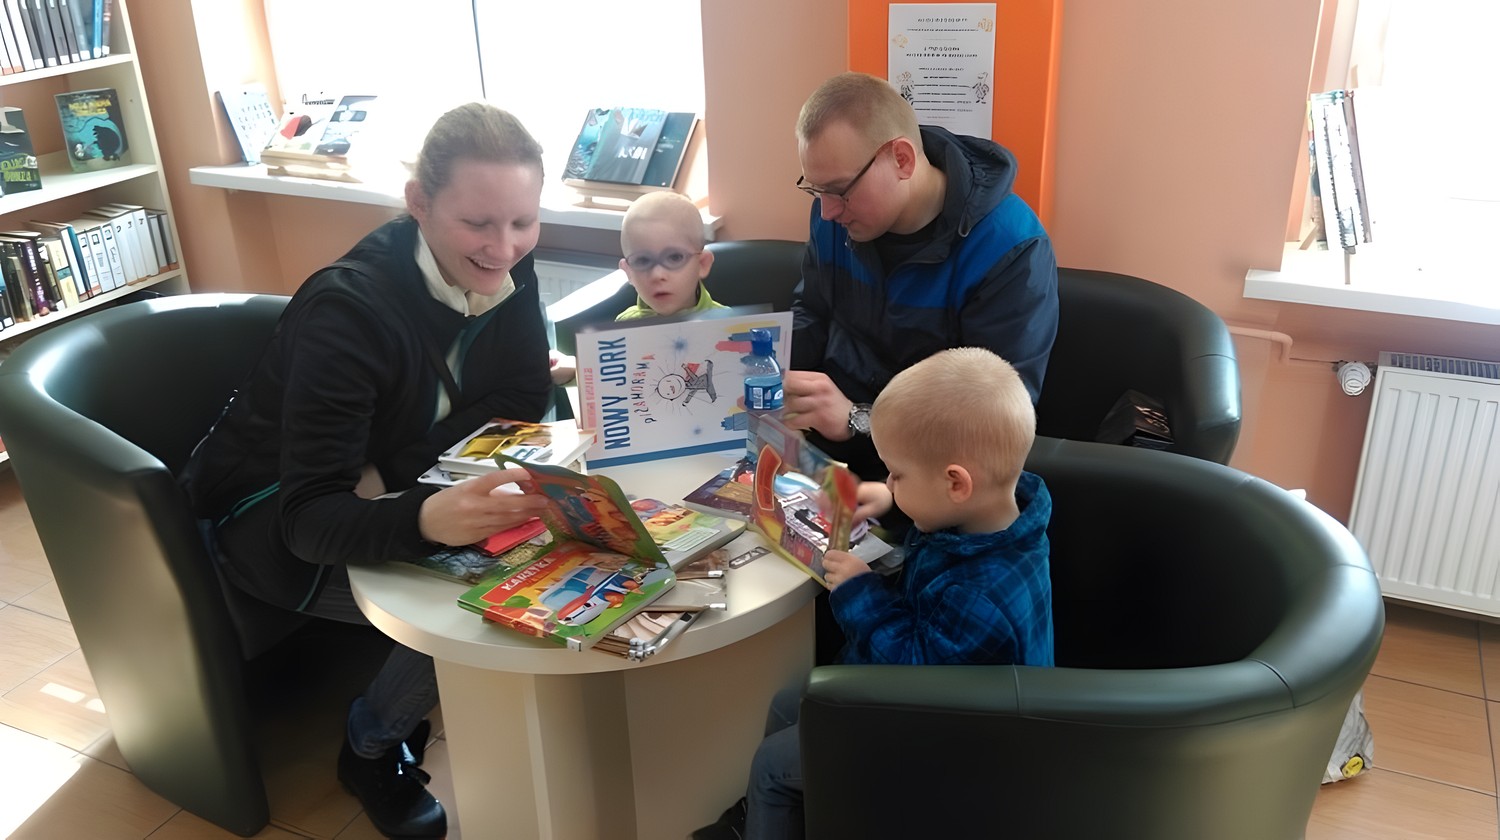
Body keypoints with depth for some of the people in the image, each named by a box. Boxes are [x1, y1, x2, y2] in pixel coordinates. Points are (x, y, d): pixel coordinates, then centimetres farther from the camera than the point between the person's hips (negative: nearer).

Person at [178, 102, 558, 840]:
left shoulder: (502, 269, -14)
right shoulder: (350, 309, -32)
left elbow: (525, 400, -12)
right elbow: (309, 516, -36)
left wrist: (395, 474, -27)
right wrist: (425, 518, -58)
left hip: (380, 489, 6)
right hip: (272, 512, -6)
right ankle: (371, 748, 4)